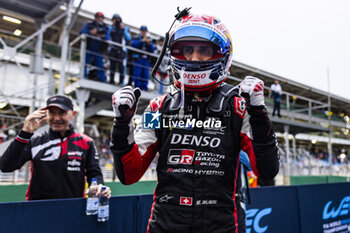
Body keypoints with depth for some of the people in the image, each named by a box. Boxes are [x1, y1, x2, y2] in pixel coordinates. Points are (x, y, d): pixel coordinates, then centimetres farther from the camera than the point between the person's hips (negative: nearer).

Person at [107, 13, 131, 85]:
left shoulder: (125, 28, 12)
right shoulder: (111, 28, 16)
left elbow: (128, 39, -3)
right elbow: (107, 37, -1)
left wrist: (123, 29, -7)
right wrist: (111, 27, -2)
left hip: (121, 50, -2)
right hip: (112, 49, 2)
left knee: (121, 66, -10)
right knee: (112, 65, -1)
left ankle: (121, 82, -9)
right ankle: (111, 81, 4)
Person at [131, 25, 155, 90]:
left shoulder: (149, 40, 21)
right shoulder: (135, 38, 13)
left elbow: (152, 50, 11)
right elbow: (133, 44, -8)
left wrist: (149, 44, -6)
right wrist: (141, 41, -14)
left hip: (146, 59, 3)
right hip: (137, 59, -3)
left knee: (145, 74, 0)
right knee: (137, 73, -8)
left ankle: (144, 87, 3)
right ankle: (137, 87, -5)